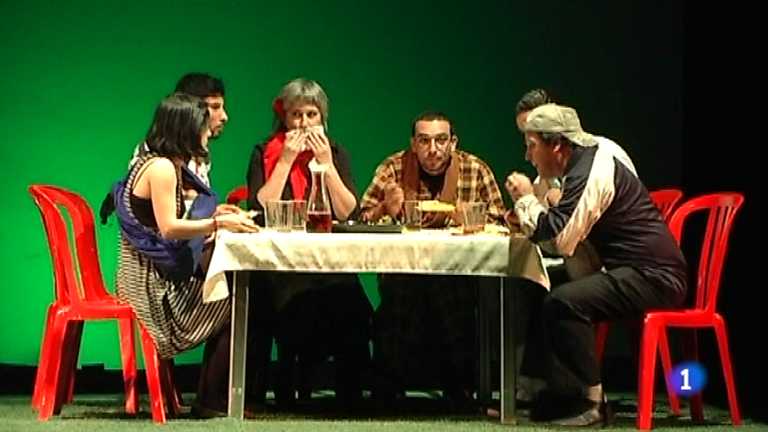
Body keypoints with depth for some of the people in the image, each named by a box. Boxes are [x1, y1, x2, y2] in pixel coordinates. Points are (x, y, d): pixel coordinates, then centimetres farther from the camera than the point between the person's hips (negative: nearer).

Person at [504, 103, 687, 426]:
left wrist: (526, 199, -7)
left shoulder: (591, 173, -17)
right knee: (540, 294, 9)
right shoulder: (587, 161, 15)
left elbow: (558, 240, -21)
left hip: (652, 278, -11)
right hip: (642, 272, 11)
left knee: (563, 302, -25)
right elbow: (564, 235, 20)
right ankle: (563, 395, 8)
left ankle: (590, 401, -14)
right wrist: (528, 218, 4)